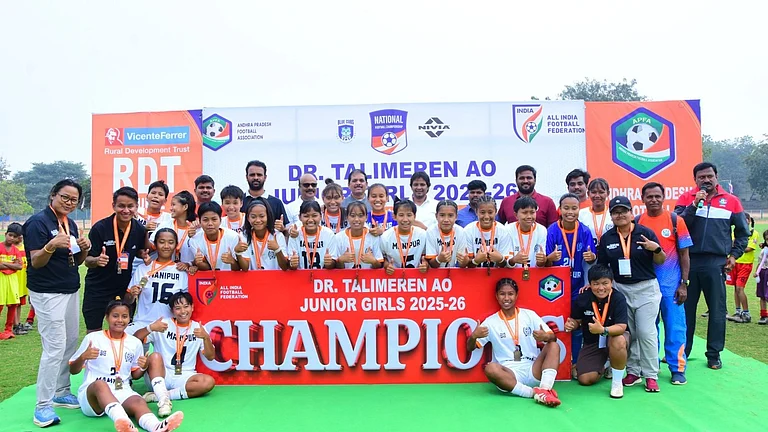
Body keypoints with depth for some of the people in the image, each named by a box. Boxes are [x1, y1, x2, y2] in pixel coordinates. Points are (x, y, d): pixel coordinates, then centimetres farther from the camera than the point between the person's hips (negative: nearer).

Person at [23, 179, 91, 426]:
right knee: (55, 347, -9)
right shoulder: (38, 222, -12)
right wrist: (51, 246, -36)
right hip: (47, 294, -8)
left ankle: (61, 393, 26)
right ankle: (43, 405, -1)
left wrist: (84, 249, -7)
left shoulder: (71, 225, 11)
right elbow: (36, 262, -18)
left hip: (71, 291, 8)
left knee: (70, 343, 13)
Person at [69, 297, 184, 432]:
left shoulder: (135, 343, 13)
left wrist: (143, 368, -1)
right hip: (91, 392, -3)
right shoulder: (93, 338, 5)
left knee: (139, 402, -32)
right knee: (100, 384, -38)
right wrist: (83, 357, -11)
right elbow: (73, 370, 9)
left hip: (122, 392, 3)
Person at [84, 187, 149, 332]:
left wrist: (144, 255, -10)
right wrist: (97, 260, -33)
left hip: (124, 289, 3)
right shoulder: (100, 228, -17)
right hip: (97, 290, -3)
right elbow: (88, 260, -11)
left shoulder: (140, 230, -7)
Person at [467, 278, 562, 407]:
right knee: (490, 368, -32)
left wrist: (546, 337, -22)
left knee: (554, 346, -18)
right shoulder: (491, 322, 7)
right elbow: (470, 348, 7)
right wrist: (473, 336, -17)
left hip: (533, 371, 2)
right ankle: (535, 392, -33)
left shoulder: (529, 315, 8)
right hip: (508, 374, -2)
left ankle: (545, 390, -35)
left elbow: (553, 338, 3)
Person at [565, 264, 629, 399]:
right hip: (591, 342, 3)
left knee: (619, 341, -40)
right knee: (585, 379, -7)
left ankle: (617, 382, -16)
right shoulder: (582, 298, -14)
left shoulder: (619, 298, -22)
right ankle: (603, 366, 30)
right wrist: (571, 325, -24)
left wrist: (603, 330, -47)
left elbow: (621, 327, -29)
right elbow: (576, 320, 0)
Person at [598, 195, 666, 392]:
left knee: (646, 332, -6)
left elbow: (660, 261, -1)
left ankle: (651, 375, 5)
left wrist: (656, 249, -21)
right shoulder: (607, 237, 3)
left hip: (646, 288, -3)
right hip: (620, 289, 3)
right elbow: (601, 265, 8)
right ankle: (633, 371, 23)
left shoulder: (645, 233, -5)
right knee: (627, 334, 10)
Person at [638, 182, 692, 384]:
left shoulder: (676, 220, -2)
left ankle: (678, 368, 14)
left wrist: (684, 284, -5)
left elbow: (684, 254, 1)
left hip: (671, 284, -2)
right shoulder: (637, 222, 2)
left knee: (675, 327, 2)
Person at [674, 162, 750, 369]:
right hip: (689, 261, 0)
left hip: (716, 263, 0)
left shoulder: (731, 201, 6)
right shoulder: (686, 198, 4)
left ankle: (714, 354, 15)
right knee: (685, 308, 7)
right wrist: (695, 204, -16)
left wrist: (734, 255, 5)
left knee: (717, 310, 4)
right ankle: (682, 350, 18)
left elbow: (743, 232, 13)